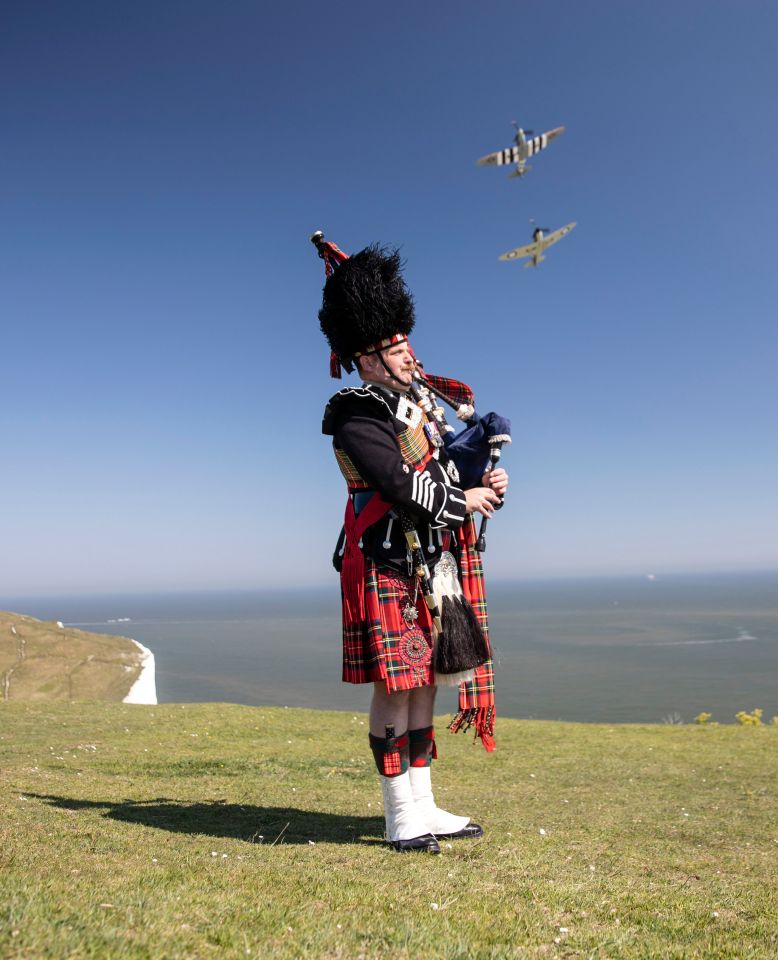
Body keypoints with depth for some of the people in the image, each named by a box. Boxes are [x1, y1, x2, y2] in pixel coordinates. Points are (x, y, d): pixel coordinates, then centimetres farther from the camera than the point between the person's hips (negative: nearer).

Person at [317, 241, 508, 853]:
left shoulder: (416, 404, 17)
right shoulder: (356, 417, -11)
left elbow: (443, 473, 19)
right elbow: (402, 487, -22)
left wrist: (483, 483, -2)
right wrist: (466, 501, -8)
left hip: (434, 568, 9)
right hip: (388, 569, -9)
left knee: (425, 683, 12)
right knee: (395, 688, -3)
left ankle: (424, 806, 24)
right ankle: (403, 820, 11)